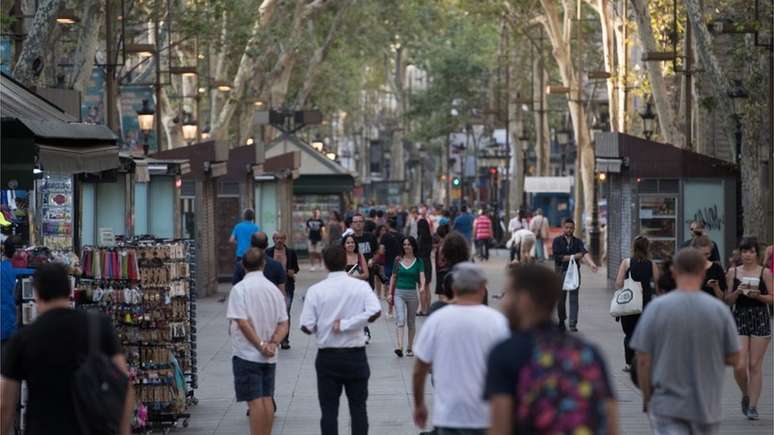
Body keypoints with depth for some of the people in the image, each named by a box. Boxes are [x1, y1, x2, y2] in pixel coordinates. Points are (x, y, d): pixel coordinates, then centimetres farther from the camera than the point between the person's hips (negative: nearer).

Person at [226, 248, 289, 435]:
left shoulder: (239, 289, -11)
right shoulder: (274, 289, 6)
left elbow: (242, 322, -19)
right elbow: (283, 324, 2)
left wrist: (260, 345, -15)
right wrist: (272, 344, -8)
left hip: (247, 354, -5)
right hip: (269, 356, 5)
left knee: (255, 401, -5)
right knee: (267, 399, 12)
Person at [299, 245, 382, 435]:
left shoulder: (316, 290, -8)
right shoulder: (360, 286, -5)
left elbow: (307, 326, -11)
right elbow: (375, 312, -19)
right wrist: (346, 324, -13)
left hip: (327, 357, -1)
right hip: (355, 355, 1)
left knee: (329, 410, 6)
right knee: (358, 408, 9)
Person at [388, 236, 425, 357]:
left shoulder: (418, 262, 1)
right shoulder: (398, 260, 4)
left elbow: (422, 277, -10)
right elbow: (393, 277, 9)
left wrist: (422, 287, -31)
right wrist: (390, 293, 5)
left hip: (412, 293, 1)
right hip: (399, 293, -1)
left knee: (411, 322, 10)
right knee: (400, 319, -16)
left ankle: (409, 347, 21)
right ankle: (399, 347, -25)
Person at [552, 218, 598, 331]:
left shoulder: (578, 241, 7)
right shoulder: (557, 241, 2)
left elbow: (584, 253, -11)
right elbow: (557, 257, -11)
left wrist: (591, 263, -30)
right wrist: (574, 256, -8)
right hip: (561, 272, -1)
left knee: (574, 299, -4)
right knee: (561, 299, 7)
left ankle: (573, 324, -4)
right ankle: (561, 320, 26)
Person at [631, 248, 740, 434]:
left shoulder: (656, 307, -9)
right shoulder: (719, 309, -6)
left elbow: (643, 360, -8)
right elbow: (733, 359, -1)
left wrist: (647, 398, 5)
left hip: (667, 406, -1)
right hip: (707, 406, 1)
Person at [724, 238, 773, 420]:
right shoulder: (733, 272, 5)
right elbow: (728, 300, 6)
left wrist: (758, 295, -17)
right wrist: (737, 292, -13)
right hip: (740, 318, 1)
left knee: (755, 365, 0)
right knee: (739, 366, -7)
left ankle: (753, 406, 8)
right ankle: (746, 395, 21)